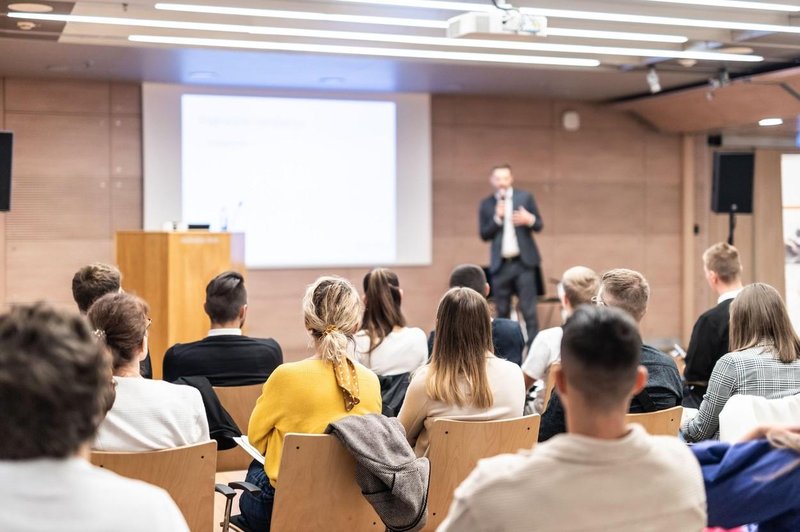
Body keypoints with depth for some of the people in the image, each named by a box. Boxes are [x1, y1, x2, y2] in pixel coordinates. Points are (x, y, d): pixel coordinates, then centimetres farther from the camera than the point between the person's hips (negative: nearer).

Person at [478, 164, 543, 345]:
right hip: (500, 264, 2)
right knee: (502, 312, 5)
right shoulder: (486, 204, 7)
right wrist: (497, 219, -13)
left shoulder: (525, 197, 4)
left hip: (523, 261, -2)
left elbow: (539, 226, 4)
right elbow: (484, 235, 2)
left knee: (528, 309, -4)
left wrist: (529, 220, -19)